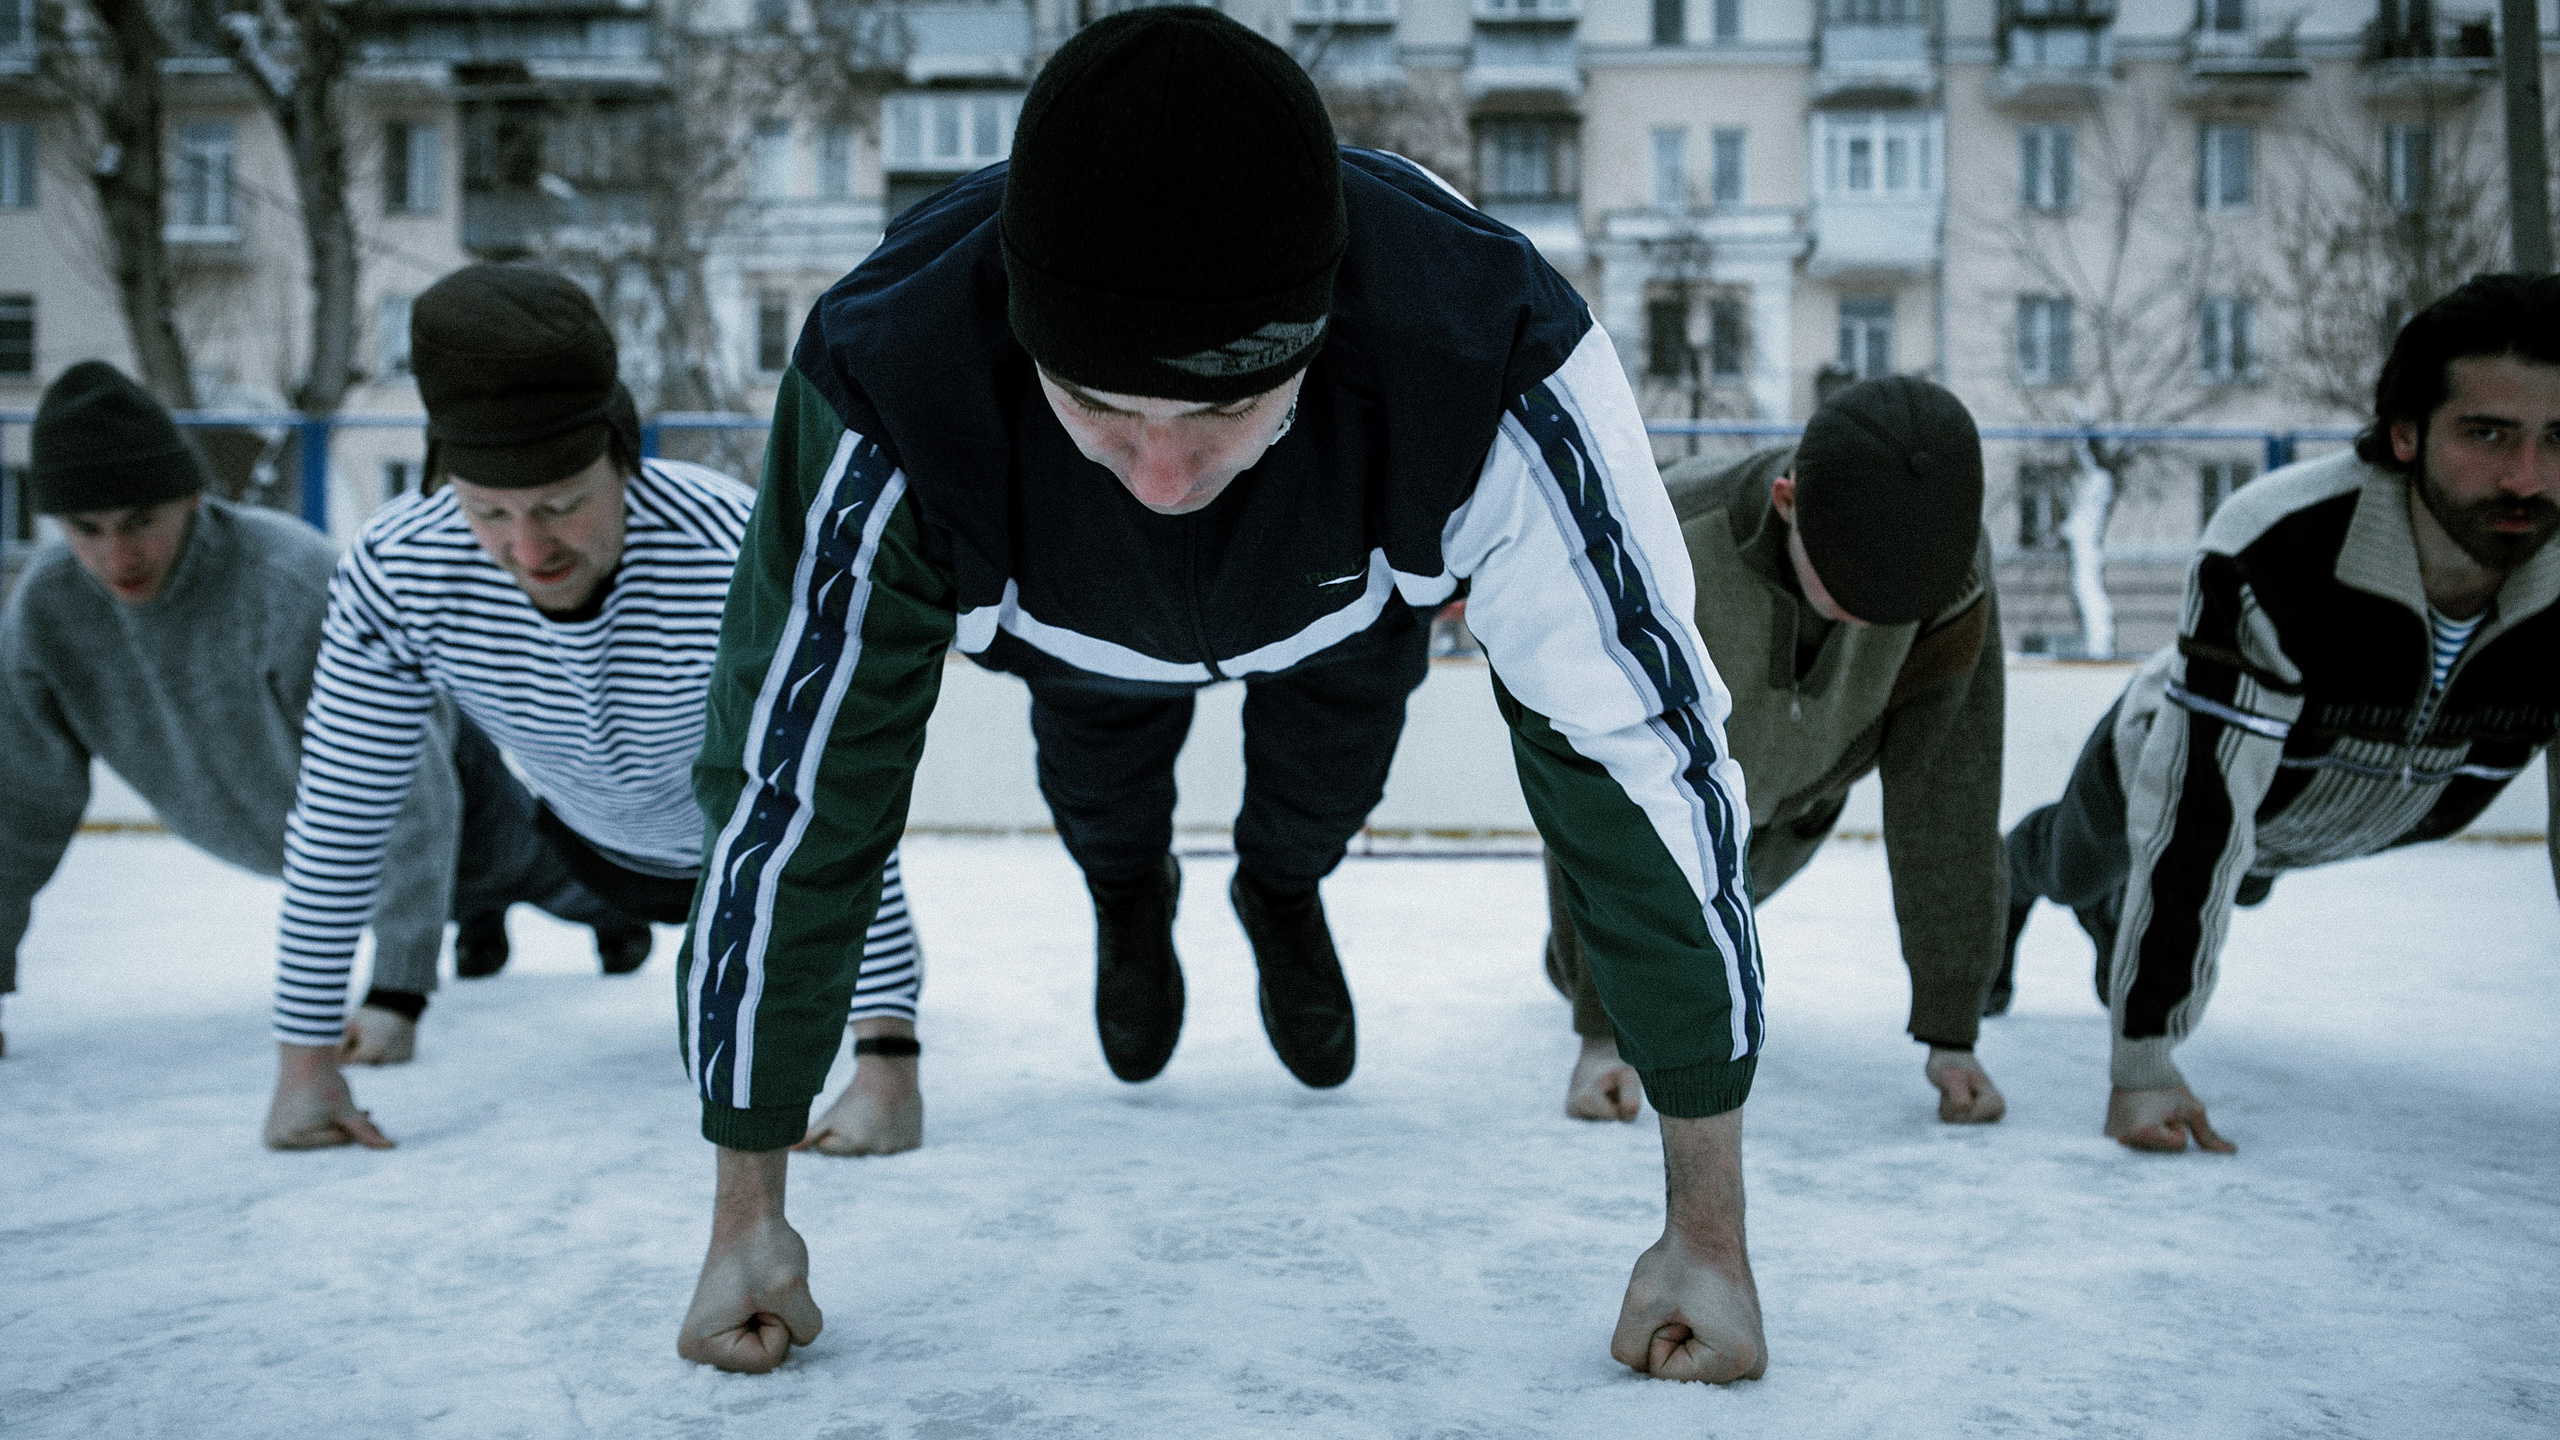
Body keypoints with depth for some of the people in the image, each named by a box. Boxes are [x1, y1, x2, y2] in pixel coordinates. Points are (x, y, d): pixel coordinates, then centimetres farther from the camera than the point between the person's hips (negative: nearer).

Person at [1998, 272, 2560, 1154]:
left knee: (2235, 887, 36)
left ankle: (2114, 923, 71)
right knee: (2074, 868, 30)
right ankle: (2007, 885, 67)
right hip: (2177, 769, -4)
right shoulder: (2272, 550, -47)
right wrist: (2143, 1059, -50)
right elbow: (2195, 815, -48)